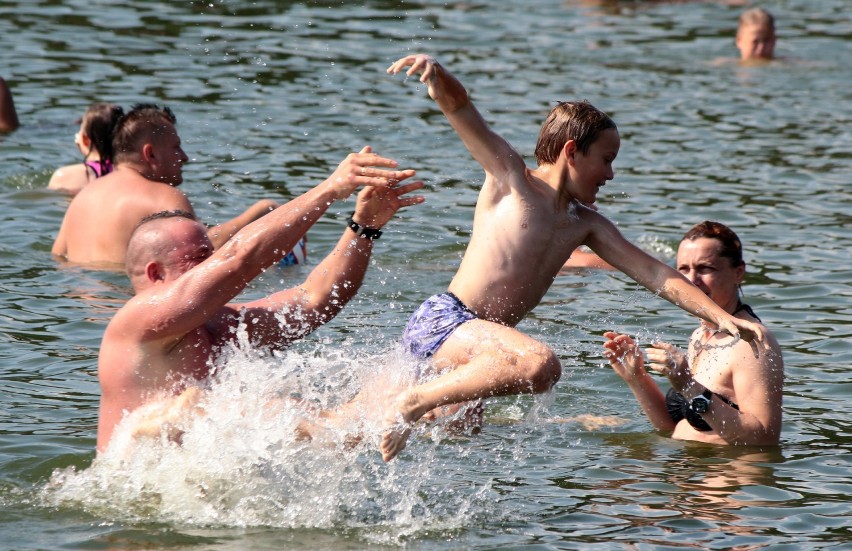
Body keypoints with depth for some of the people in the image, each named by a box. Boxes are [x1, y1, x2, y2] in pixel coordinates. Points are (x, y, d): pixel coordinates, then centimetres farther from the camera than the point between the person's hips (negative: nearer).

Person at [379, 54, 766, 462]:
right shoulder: (510, 179, -3)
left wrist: (723, 318, 2)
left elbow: (656, 275, 13)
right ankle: (413, 402, -25)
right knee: (541, 364, -35)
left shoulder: (586, 225, 16)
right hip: (440, 320, -9)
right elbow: (460, 108, -14)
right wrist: (438, 75, -38)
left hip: (474, 336, 9)